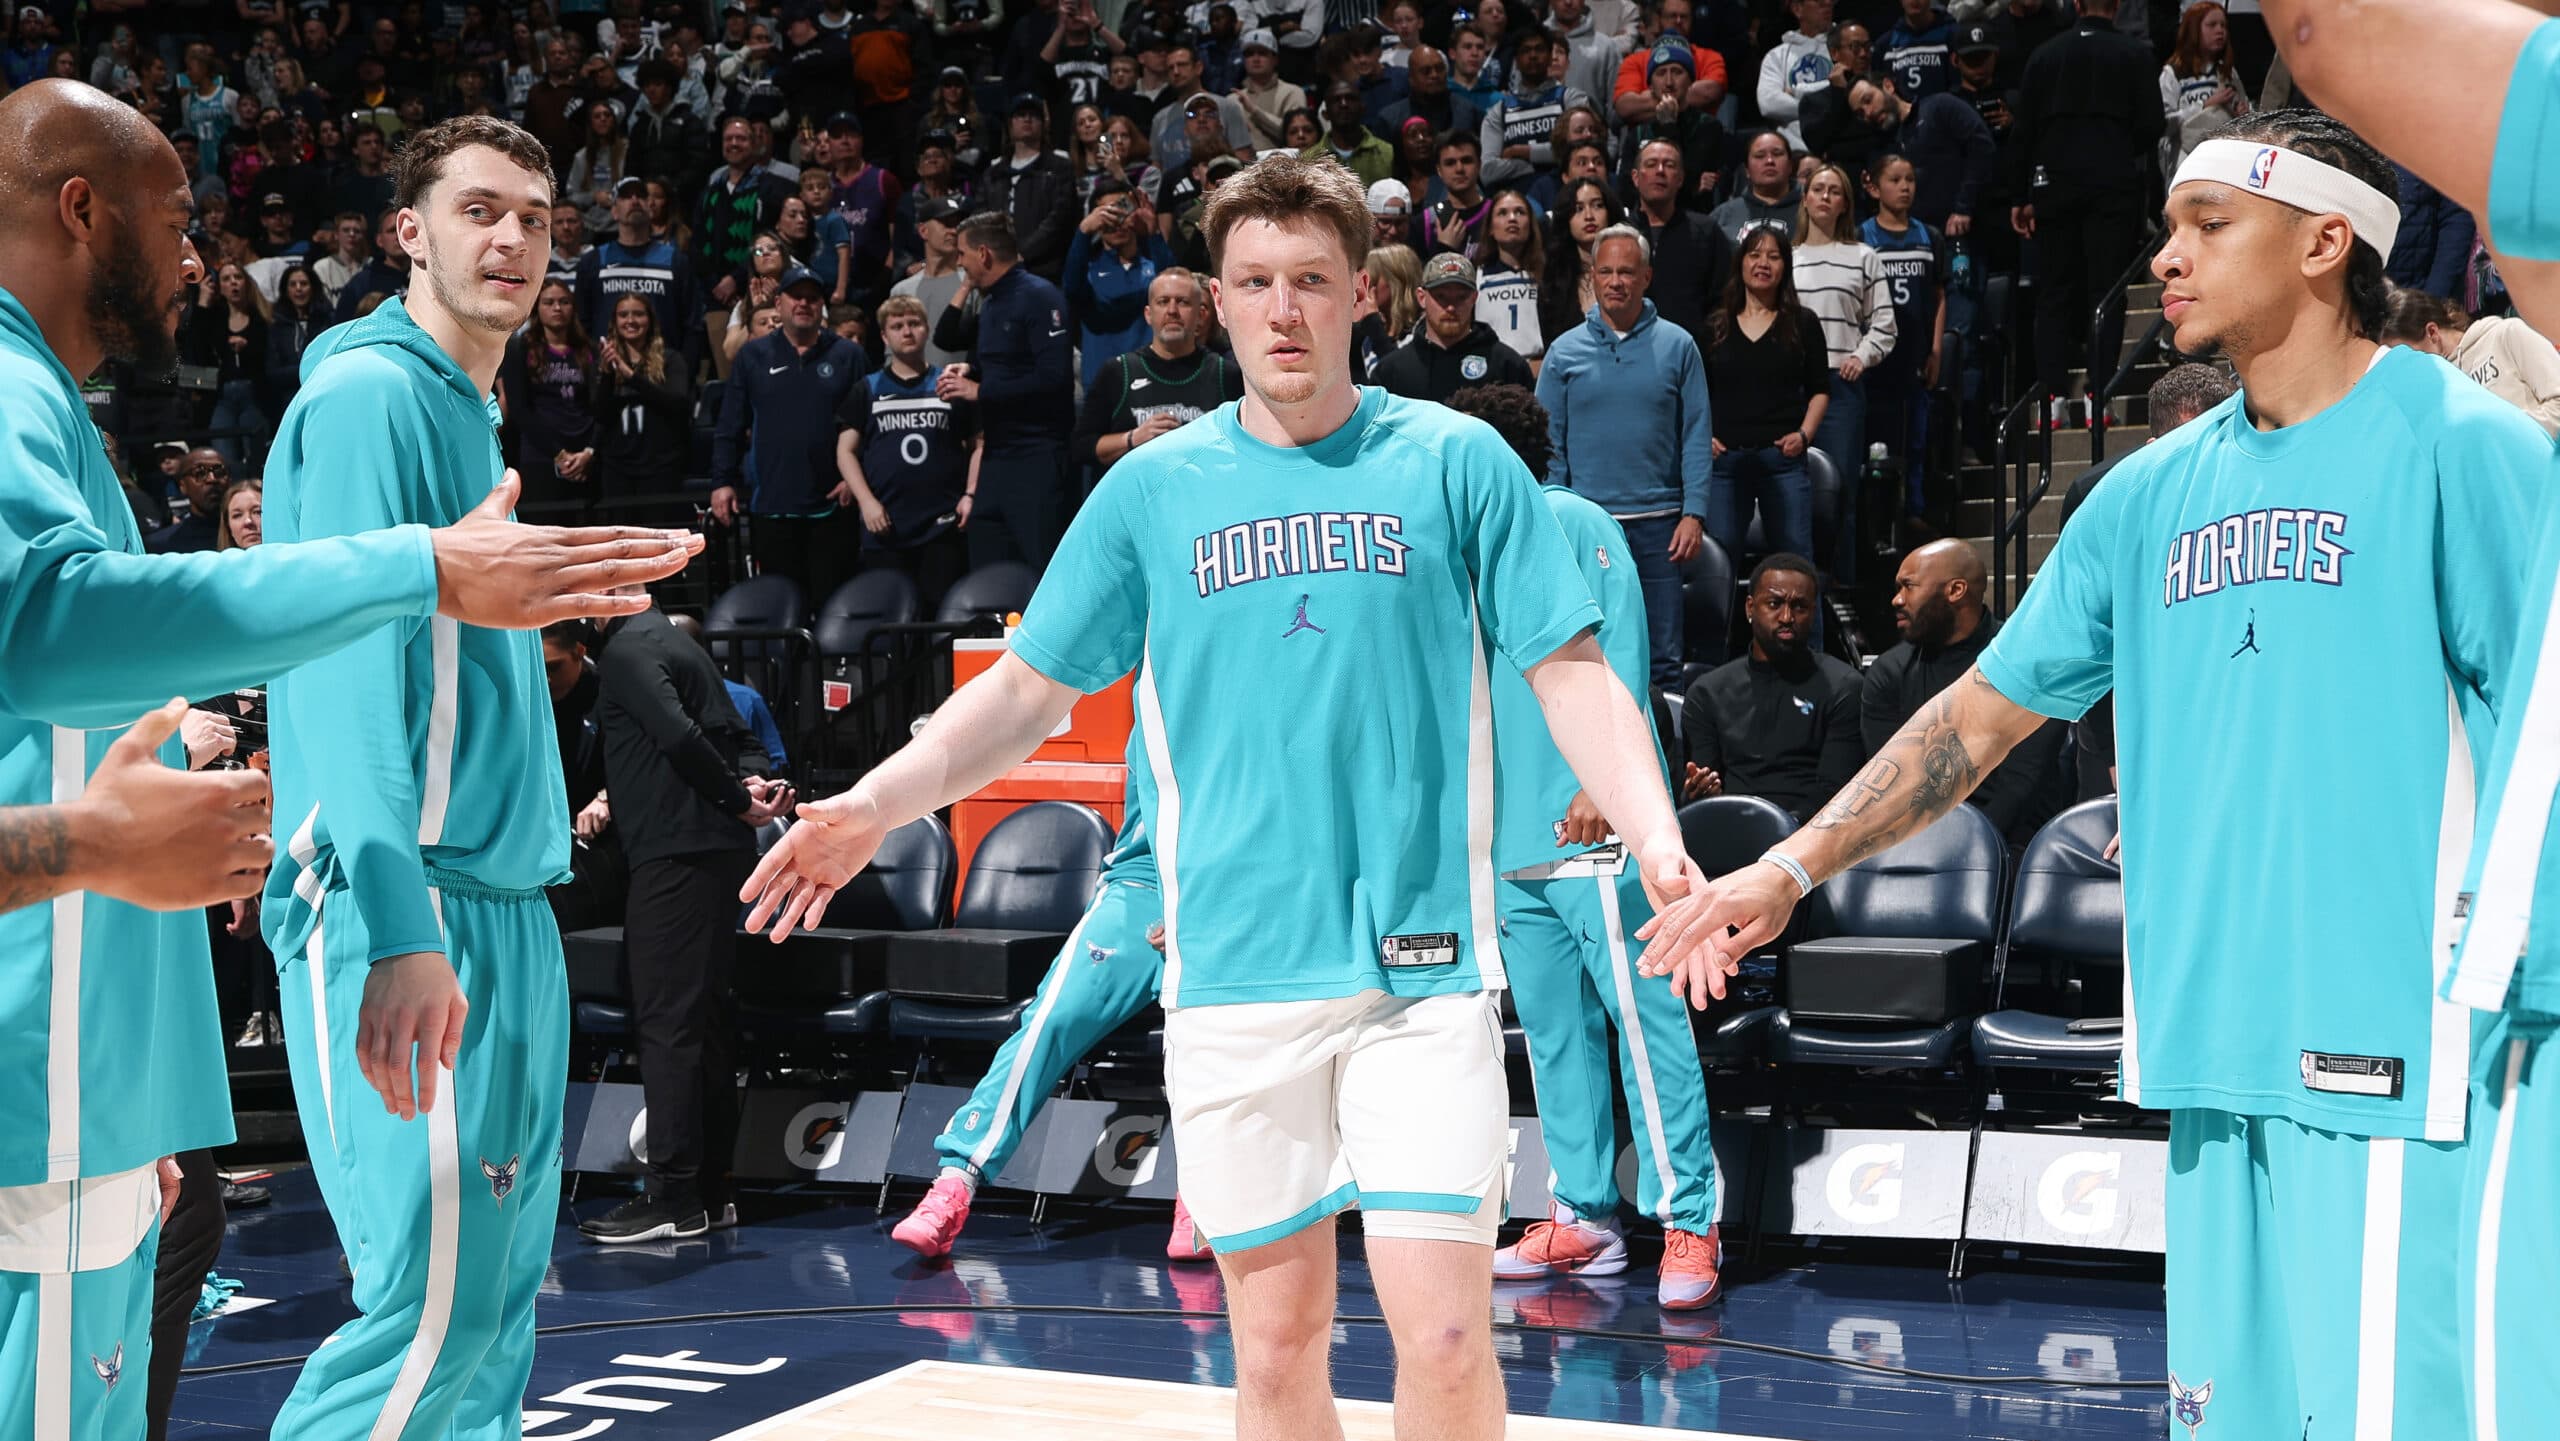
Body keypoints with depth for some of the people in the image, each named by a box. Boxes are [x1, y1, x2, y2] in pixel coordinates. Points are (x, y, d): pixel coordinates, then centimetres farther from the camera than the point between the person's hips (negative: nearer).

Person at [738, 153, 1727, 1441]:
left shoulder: (1455, 460, 3)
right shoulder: (1154, 487, 7)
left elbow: (1570, 672, 2)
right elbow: (1029, 688, 13)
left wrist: (1655, 839, -14)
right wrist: (874, 805, 1)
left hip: (1421, 962, -1)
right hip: (1233, 974, 2)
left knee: (1445, 1334, -9)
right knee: (1276, 1337, 8)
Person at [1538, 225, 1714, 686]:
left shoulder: (1676, 346, 4)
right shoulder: (1565, 351, 5)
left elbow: (1697, 436, 2)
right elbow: (1550, 443, 6)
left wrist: (1694, 513, -6)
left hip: (1658, 523, 0)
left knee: (1663, 655, 4)